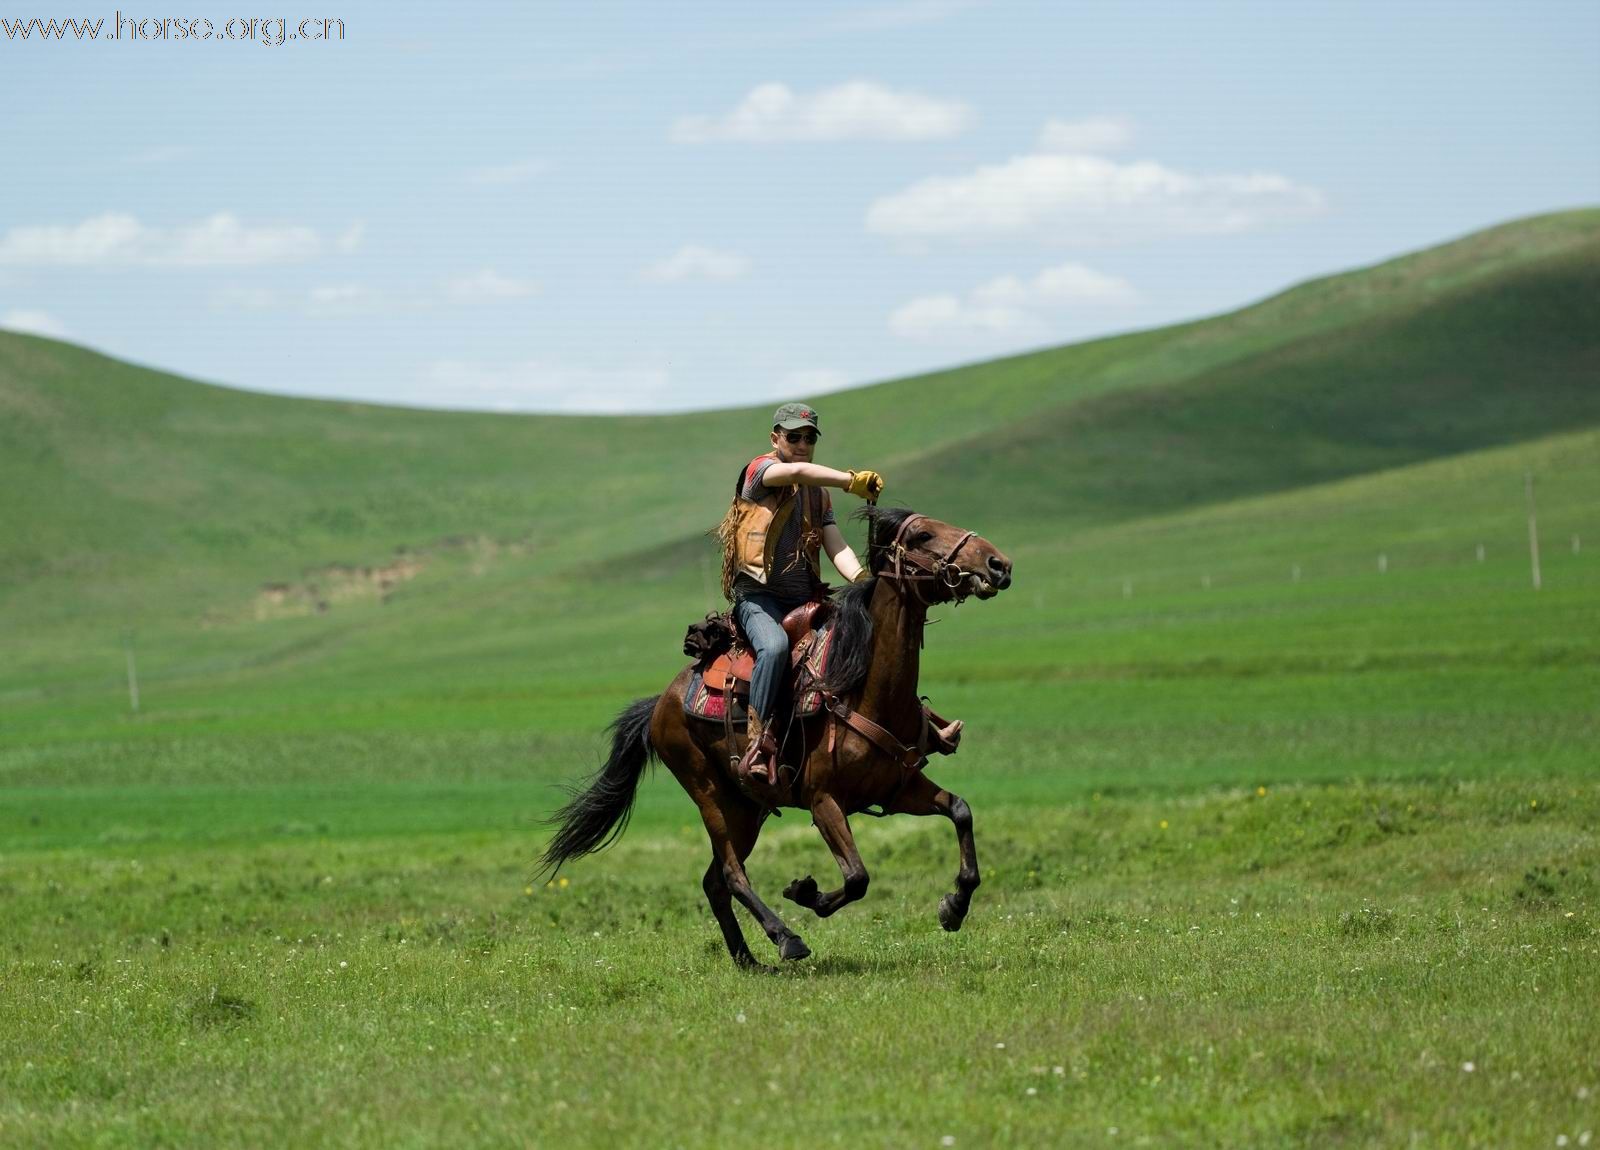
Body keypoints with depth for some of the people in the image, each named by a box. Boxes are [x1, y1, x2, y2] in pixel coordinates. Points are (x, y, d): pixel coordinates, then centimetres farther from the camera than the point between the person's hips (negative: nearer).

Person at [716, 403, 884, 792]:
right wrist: (852, 481, -30)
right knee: (775, 646, -35)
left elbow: (836, 546, 6)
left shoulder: (818, 493, 20)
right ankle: (758, 742, -34)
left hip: (806, 599, 7)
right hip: (758, 597, -7)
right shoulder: (760, 469, 0)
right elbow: (795, 471, -24)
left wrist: (860, 579, -14)